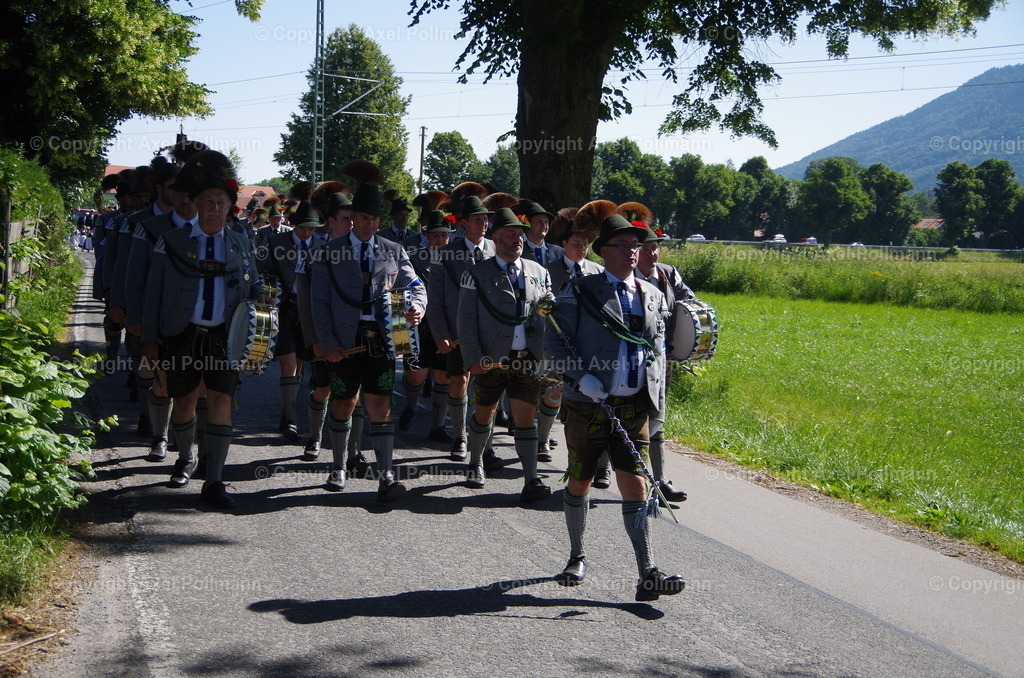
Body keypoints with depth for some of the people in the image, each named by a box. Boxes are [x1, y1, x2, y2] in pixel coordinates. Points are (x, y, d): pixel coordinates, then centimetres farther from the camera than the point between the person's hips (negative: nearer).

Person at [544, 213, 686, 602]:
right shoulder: (580, 292, -1)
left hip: (634, 408, 2)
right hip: (588, 405, -2)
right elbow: (554, 341, -7)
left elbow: (658, 353, 18)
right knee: (579, 483, 11)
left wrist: (655, 403, 9)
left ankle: (647, 577, -8)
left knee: (636, 488, -6)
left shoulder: (652, 296, 12)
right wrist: (581, 377, -20)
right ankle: (577, 557, 32)